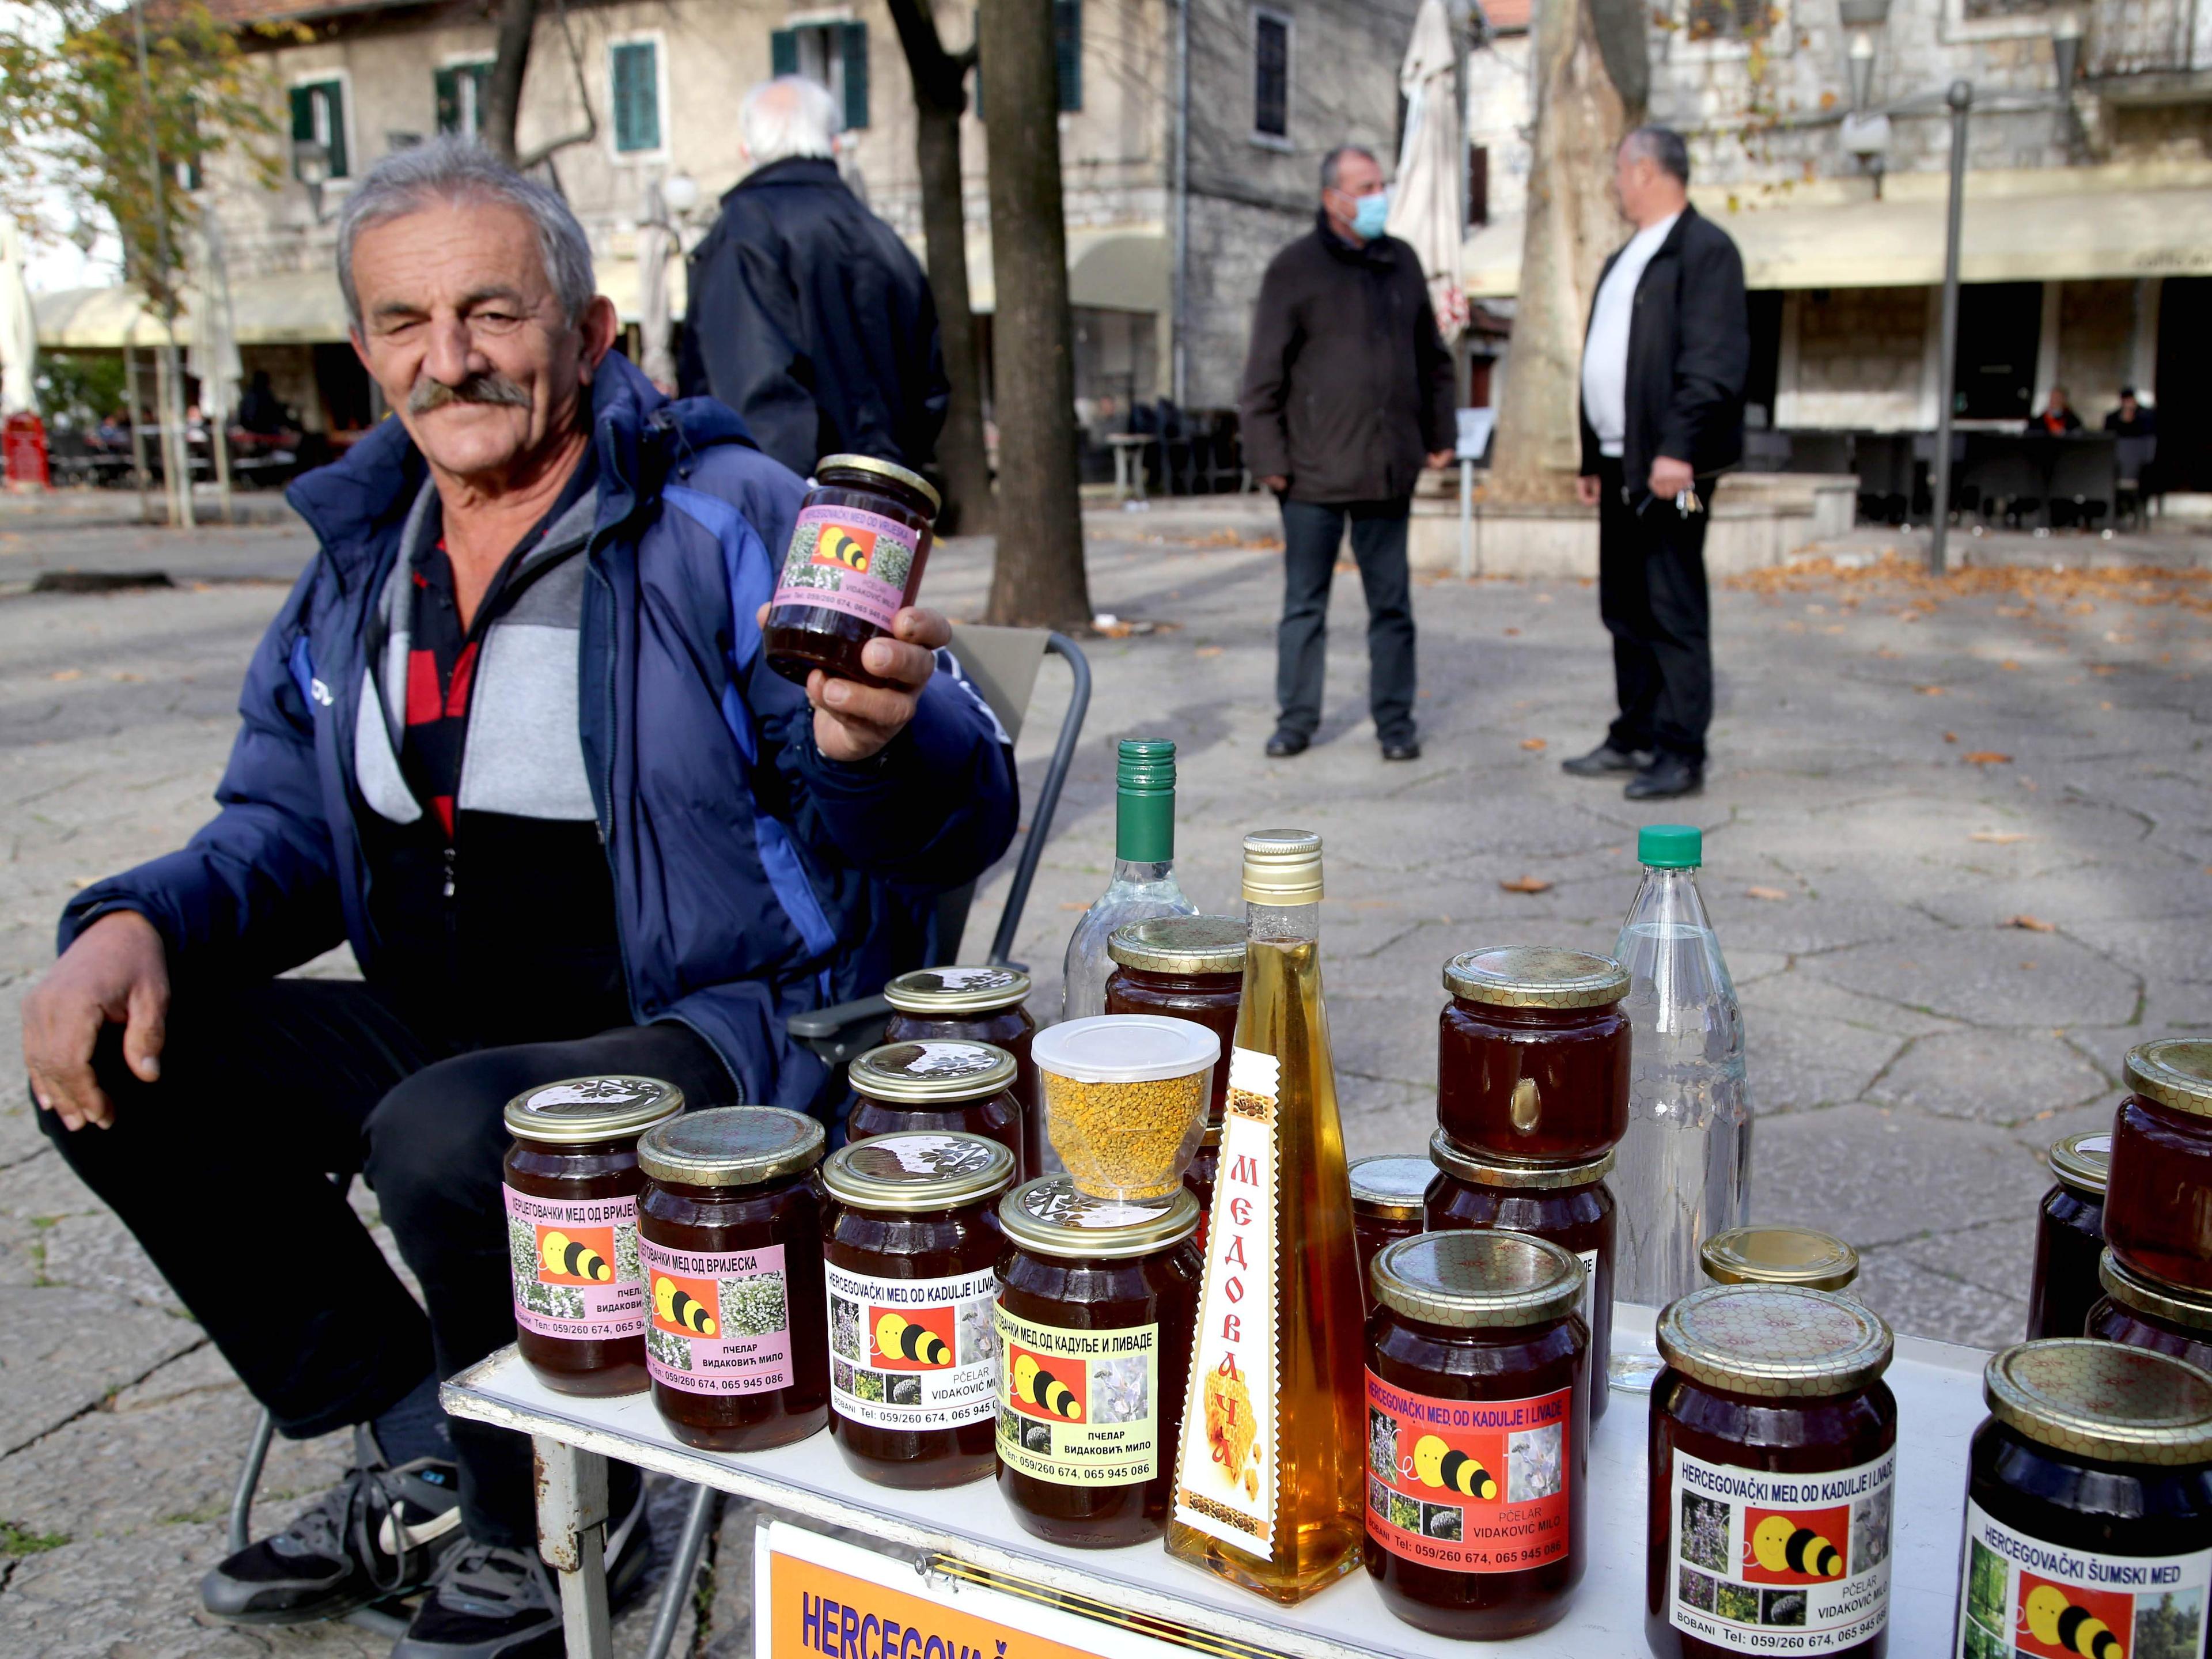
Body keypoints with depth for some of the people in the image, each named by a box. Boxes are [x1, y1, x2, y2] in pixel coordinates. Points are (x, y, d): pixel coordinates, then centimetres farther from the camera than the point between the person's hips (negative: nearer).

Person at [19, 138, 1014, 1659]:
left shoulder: (726, 520, -12)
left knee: (447, 1135, -33)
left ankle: (552, 1531, 0)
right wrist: (138, 924, -3)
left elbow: (953, 828, -17)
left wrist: (883, 741, -41)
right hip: (451, 1032, 8)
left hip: (728, 1035, -7)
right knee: (116, 1060, -2)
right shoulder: (361, 550, 9)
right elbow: (285, 830, 18)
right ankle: (426, 1459, 9)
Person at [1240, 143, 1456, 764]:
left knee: (1392, 602, 8)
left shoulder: (1402, 262, 11)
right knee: (1304, 601, 7)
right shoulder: (1294, 269, -3)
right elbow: (1264, 374, -5)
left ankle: (1395, 721, 16)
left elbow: (1433, 357, 19)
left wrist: (1440, 433, 14)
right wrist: (1269, 456, -9)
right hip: (1315, 472, -3)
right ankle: (1296, 719, 17)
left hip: (1388, 468, 4)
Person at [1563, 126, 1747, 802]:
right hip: (1621, 464, 9)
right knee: (1626, 610, 13)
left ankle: (1681, 753, -2)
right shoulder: (1624, 260, 23)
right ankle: (1635, 738, 22)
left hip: (1667, 465, -9)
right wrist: (1591, 458, 19)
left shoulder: (1705, 249, -7)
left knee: (1675, 612, -6)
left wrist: (1678, 448, -24)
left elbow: (1714, 361, -16)